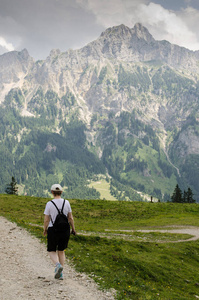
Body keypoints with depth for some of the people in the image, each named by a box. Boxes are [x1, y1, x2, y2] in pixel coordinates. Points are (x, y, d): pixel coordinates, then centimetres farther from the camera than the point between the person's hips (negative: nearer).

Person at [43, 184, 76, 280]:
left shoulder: (49, 204, -10)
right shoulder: (66, 202, -3)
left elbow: (46, 219, -6)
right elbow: (70, 218, 1)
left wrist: (45, 229, 10)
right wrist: (73, 229, 14)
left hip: (53, 230, -3)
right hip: (65, 229, 3)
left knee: (52, 251, 14)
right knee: (61, 251, 18)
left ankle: (58, 265, -15)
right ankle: (60, 274, 17)